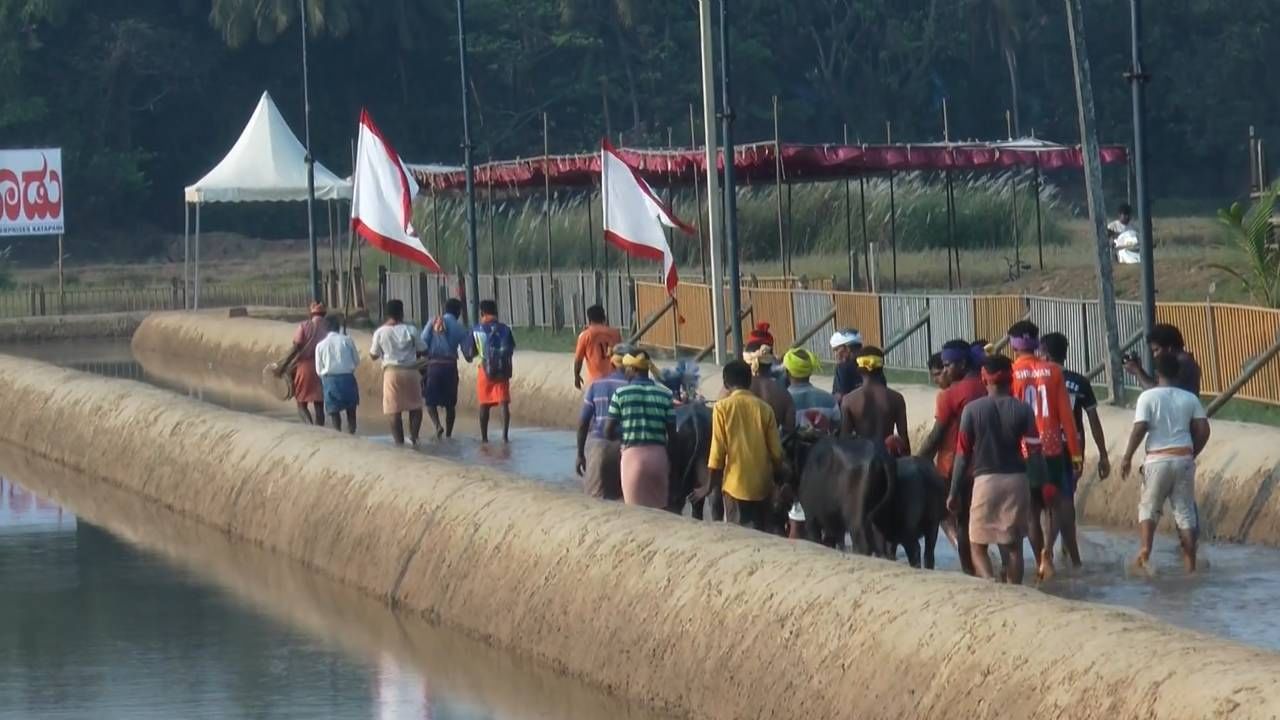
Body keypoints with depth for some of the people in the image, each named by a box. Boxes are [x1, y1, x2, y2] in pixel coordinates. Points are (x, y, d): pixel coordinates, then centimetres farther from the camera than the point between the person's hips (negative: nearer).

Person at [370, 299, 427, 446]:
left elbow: (373, 355, 5)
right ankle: (413, 436, 1)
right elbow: (422, 350, 1)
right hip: (410, 371, 0)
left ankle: (399, 442, 2)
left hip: (391, 372, 0)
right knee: (415, 407, 14)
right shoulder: (410, 330, -5)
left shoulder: (380, 332, -3)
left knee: (395, 411, 4)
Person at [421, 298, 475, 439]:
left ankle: (437, 425, -15)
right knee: (450, 403, 12)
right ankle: (448, 434, 12)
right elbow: (468, 354, 3)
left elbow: (422, 344, -5)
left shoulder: (433, 323, 3)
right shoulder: (460, 329, 4)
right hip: (450, 366, 1)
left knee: (430, 400, 9)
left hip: (433, 365, -1)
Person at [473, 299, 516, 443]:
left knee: (484, 404, 11)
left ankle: (484, 437, 14)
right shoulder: (505, 329, 2)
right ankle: (505, 435, -8)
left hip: (486, 370, -1)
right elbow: (511, 350, 6)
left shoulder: (477, 330, -3)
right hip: (503, 370, 1)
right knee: (504, 403, 1)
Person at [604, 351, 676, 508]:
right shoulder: (664, 395, 3)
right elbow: (672, 433, 2)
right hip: (658, 454, 3)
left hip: (632, 454, -3)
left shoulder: (621, 393, -3)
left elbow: (608, 432, -1)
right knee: (658, 508, 13)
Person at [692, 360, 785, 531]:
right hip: (762, 486, 3)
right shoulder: (764, 408, 2)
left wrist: (709, 486, 2)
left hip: (736, 485, -3)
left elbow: (718, 452, -7)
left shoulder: (722, 408, -5)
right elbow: (776, 452, 3)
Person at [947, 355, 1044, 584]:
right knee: (1013, 545, 12)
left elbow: (963, 455, -3)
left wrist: (954, 493, 4)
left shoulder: (972, 410, -5)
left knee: (977, 545, 6)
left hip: (985, 481, -2)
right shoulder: (1023, 410, -3)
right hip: (1017, 481, 2)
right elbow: (1034, 454, -5)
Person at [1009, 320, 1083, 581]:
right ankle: (1048, 550, -15)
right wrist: (1075, 452, 4)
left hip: (1023, 450, -1)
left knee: (1033, 508, 11)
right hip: (1052, 448, 1)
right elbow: (1066, 414, 0)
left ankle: (1040, 561, 13)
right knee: (1052, 503, 9)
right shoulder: (1053, 372, -1)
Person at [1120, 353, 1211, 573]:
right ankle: (1190, 563, 5)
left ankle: (1145, 550, -12)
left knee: (1148, 507, 11)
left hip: (1158, 459, -2)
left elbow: (1139, 429, -11)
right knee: (1184, 510, 7)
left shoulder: (1148, 397, -4)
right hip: (1184, 459, 2)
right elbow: (1203, 430, 3)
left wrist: (1127, 458, -4)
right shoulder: (1190, 399, 6)